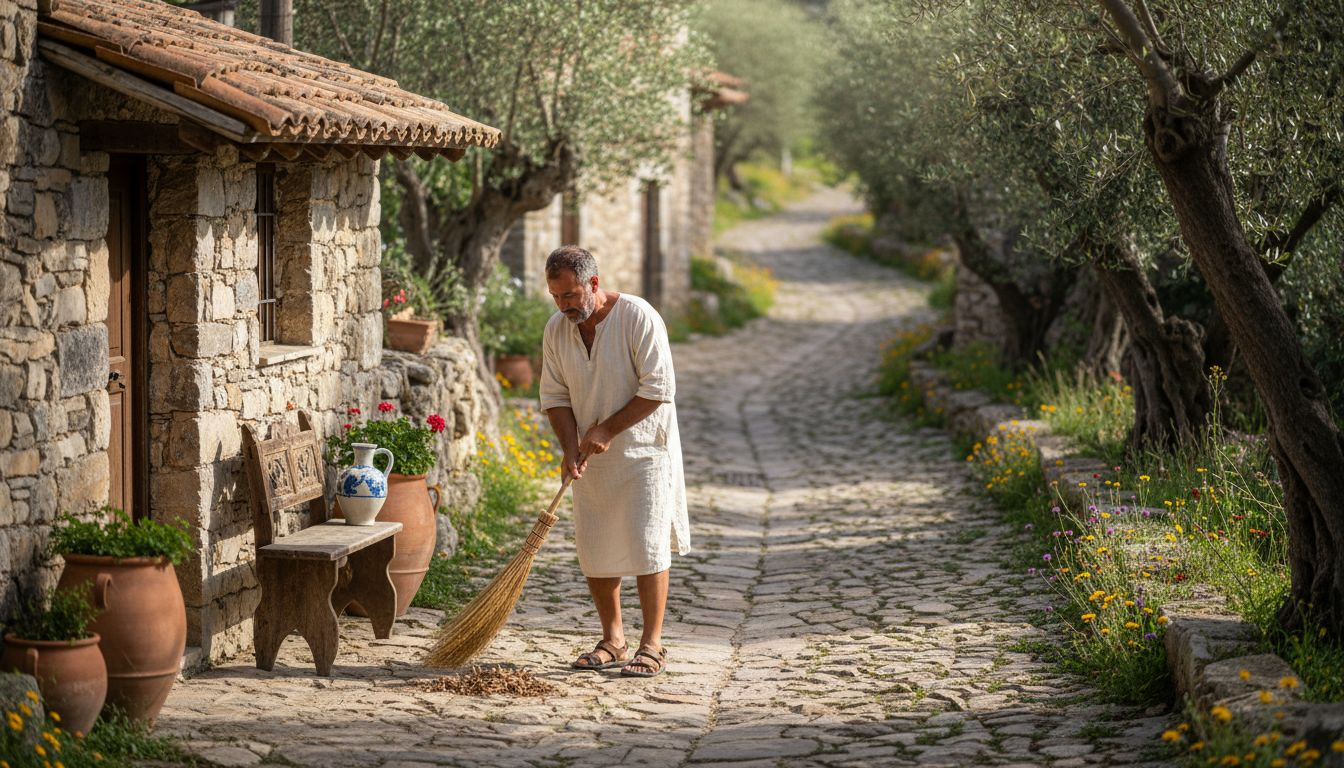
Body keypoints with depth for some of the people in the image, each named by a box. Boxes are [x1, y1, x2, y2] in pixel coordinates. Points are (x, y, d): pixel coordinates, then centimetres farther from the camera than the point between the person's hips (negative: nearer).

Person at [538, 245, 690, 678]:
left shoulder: (638, 317, -17)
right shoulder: (557, 329, 1)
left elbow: (658, 387, -18)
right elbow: (554, 395, 5)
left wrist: (608, 430, -18)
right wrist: (571, 448, -10)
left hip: (643, 452, -5)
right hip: (593, 462, 6)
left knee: (647, 548, -7)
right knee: (594, 549, 7)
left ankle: (652, 645, 1)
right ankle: (612, 640, 21)